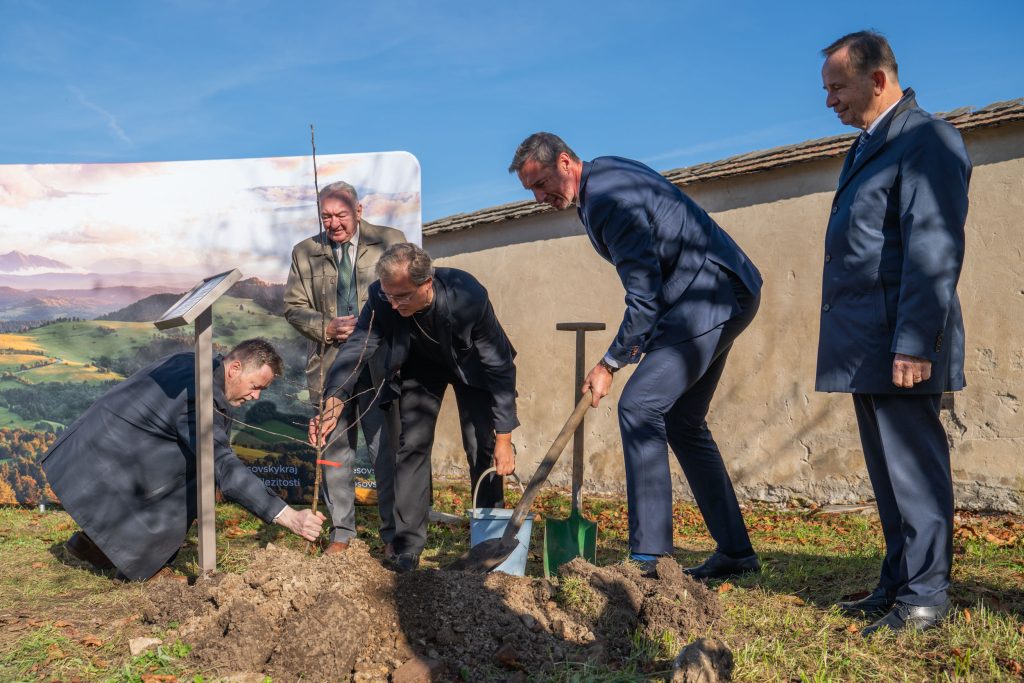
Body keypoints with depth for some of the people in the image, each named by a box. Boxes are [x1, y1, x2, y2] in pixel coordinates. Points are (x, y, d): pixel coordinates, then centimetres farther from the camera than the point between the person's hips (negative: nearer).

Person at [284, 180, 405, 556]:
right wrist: (327, 328, -8)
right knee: (335, 451, 9)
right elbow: (293, 307, 9)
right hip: (330, 364, 3)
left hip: (379, 363, -2)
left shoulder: (391, 241, 3)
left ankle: (392, 532, 14)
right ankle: (341, 532, 22)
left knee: (386, 450, 0)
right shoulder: (304, 253, 9)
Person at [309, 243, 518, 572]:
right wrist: (333, 405, -50)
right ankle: (408, 545, 3)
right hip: (420, 364, 3)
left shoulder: (469, 296, -40)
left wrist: (504, 438, -29)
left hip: (471, 365, -2)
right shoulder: (381, 298, -32)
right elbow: (356, 348, -30)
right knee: (412, 445, -5)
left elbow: (500, 368, -31)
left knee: (482, 448, -7)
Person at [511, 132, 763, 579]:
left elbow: (644, 295, -20)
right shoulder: (605, 174, 12)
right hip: (719, 298, 11)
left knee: (639, 406, -17)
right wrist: (640, 338, 15)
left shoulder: (610, 199, -20)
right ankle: (735, 551, 17)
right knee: (681, 421, 12)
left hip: (712, 298, -11)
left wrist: (610, 363, -12)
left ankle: (648, 555, -16)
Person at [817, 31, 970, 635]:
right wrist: (868, 340, 17)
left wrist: (914, 342, -23)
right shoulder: (868, 147, 21)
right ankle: (898, 585, 22)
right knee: (889, 471, 13)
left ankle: (925, 597, 7)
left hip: (899, 342, -9)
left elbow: (935, 250, -17)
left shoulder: (927, 140, -8)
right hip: (867, 346, 9)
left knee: (914, 468, -3)